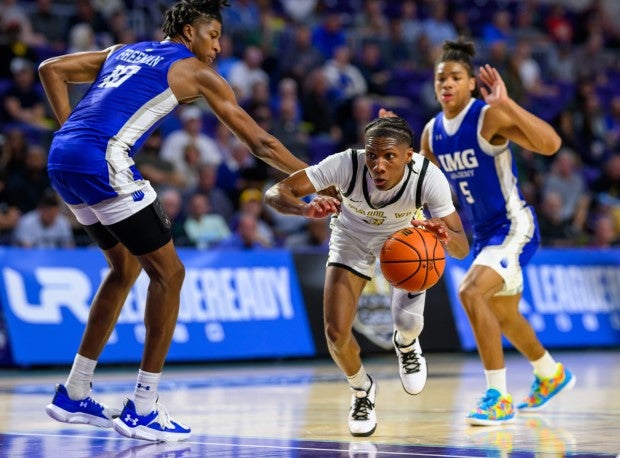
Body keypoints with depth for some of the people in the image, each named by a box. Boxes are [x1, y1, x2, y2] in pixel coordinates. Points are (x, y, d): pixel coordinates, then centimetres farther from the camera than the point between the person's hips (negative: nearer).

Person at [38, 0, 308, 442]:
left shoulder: (124, 52, 27)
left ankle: (74, 394, 26)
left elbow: (51, 69, 23)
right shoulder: (196, 71, 8)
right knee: (168, 272, 2)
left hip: (61, 158, 8)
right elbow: (261, 143, 9)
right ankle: (142, 410, 1)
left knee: (126, 266, 23)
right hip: (103, 163, -8)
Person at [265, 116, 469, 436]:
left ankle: (406, 344, 23)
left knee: (407, 322, -18)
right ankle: (361, 391, 22)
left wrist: (446, 238, -56)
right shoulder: (346, 164, -37)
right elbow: (275, 193, -37)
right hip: (352, 238, 0)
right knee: (336, 333, -12)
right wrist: (305, 209, -59)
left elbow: (462, 248, -31)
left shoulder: (429, 177, -35)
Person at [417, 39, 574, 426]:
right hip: (484, 232, 9)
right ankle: (552, 375, 51)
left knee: (472, 292, -28)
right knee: (504, 315, 23)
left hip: (514, 227, -9)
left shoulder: (490, 117, -20)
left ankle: (499, 396, -19)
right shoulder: (432, 132, 2)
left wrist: (506, 103, -36)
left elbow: (550, 144, -33)